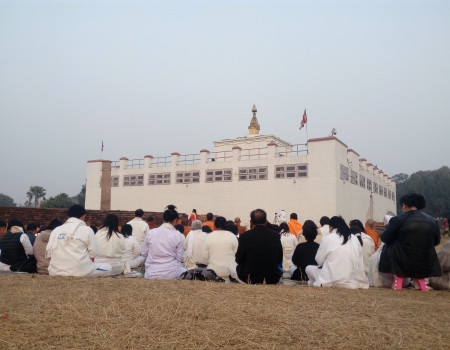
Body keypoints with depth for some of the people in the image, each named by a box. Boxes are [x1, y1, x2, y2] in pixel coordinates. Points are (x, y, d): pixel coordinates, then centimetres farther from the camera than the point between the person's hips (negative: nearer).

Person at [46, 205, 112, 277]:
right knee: (108, 267, 13)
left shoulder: (56, 230, 8)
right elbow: (93, 253, -4)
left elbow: (48, 253, 4)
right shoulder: (87, 230, -4)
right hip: (79, 271, -4)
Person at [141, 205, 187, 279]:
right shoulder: (177, 235, -7)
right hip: (170, 274, -3)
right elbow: (180, 258, -1)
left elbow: (143, 253, 7)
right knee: (184, 271, 26)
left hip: (151, 274, 3)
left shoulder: (150, 233, -1)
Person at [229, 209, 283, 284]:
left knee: (231, 265, 25)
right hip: (273, 280, 3)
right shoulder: (275, 235, -5)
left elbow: (239, 260, -2)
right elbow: (280, 260, 4)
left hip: (250, 278, -3)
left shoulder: (245, 236, -12)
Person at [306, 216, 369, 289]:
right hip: (352, 281, 3)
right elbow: (360, 261, 8)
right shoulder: (355, 239, 6)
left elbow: (319, 260, 2)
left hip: (332, 281, -3)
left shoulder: (327, 239, -3)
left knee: (309, 268, 19)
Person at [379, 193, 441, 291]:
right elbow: (436, 241, 14)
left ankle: (398, 278, 11)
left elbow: (385, 238, -4)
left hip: (403, 264, -4)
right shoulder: (432, 221, 1)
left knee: (387, 249, 20)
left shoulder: (398, 220, -12)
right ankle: (420, 279, 19)